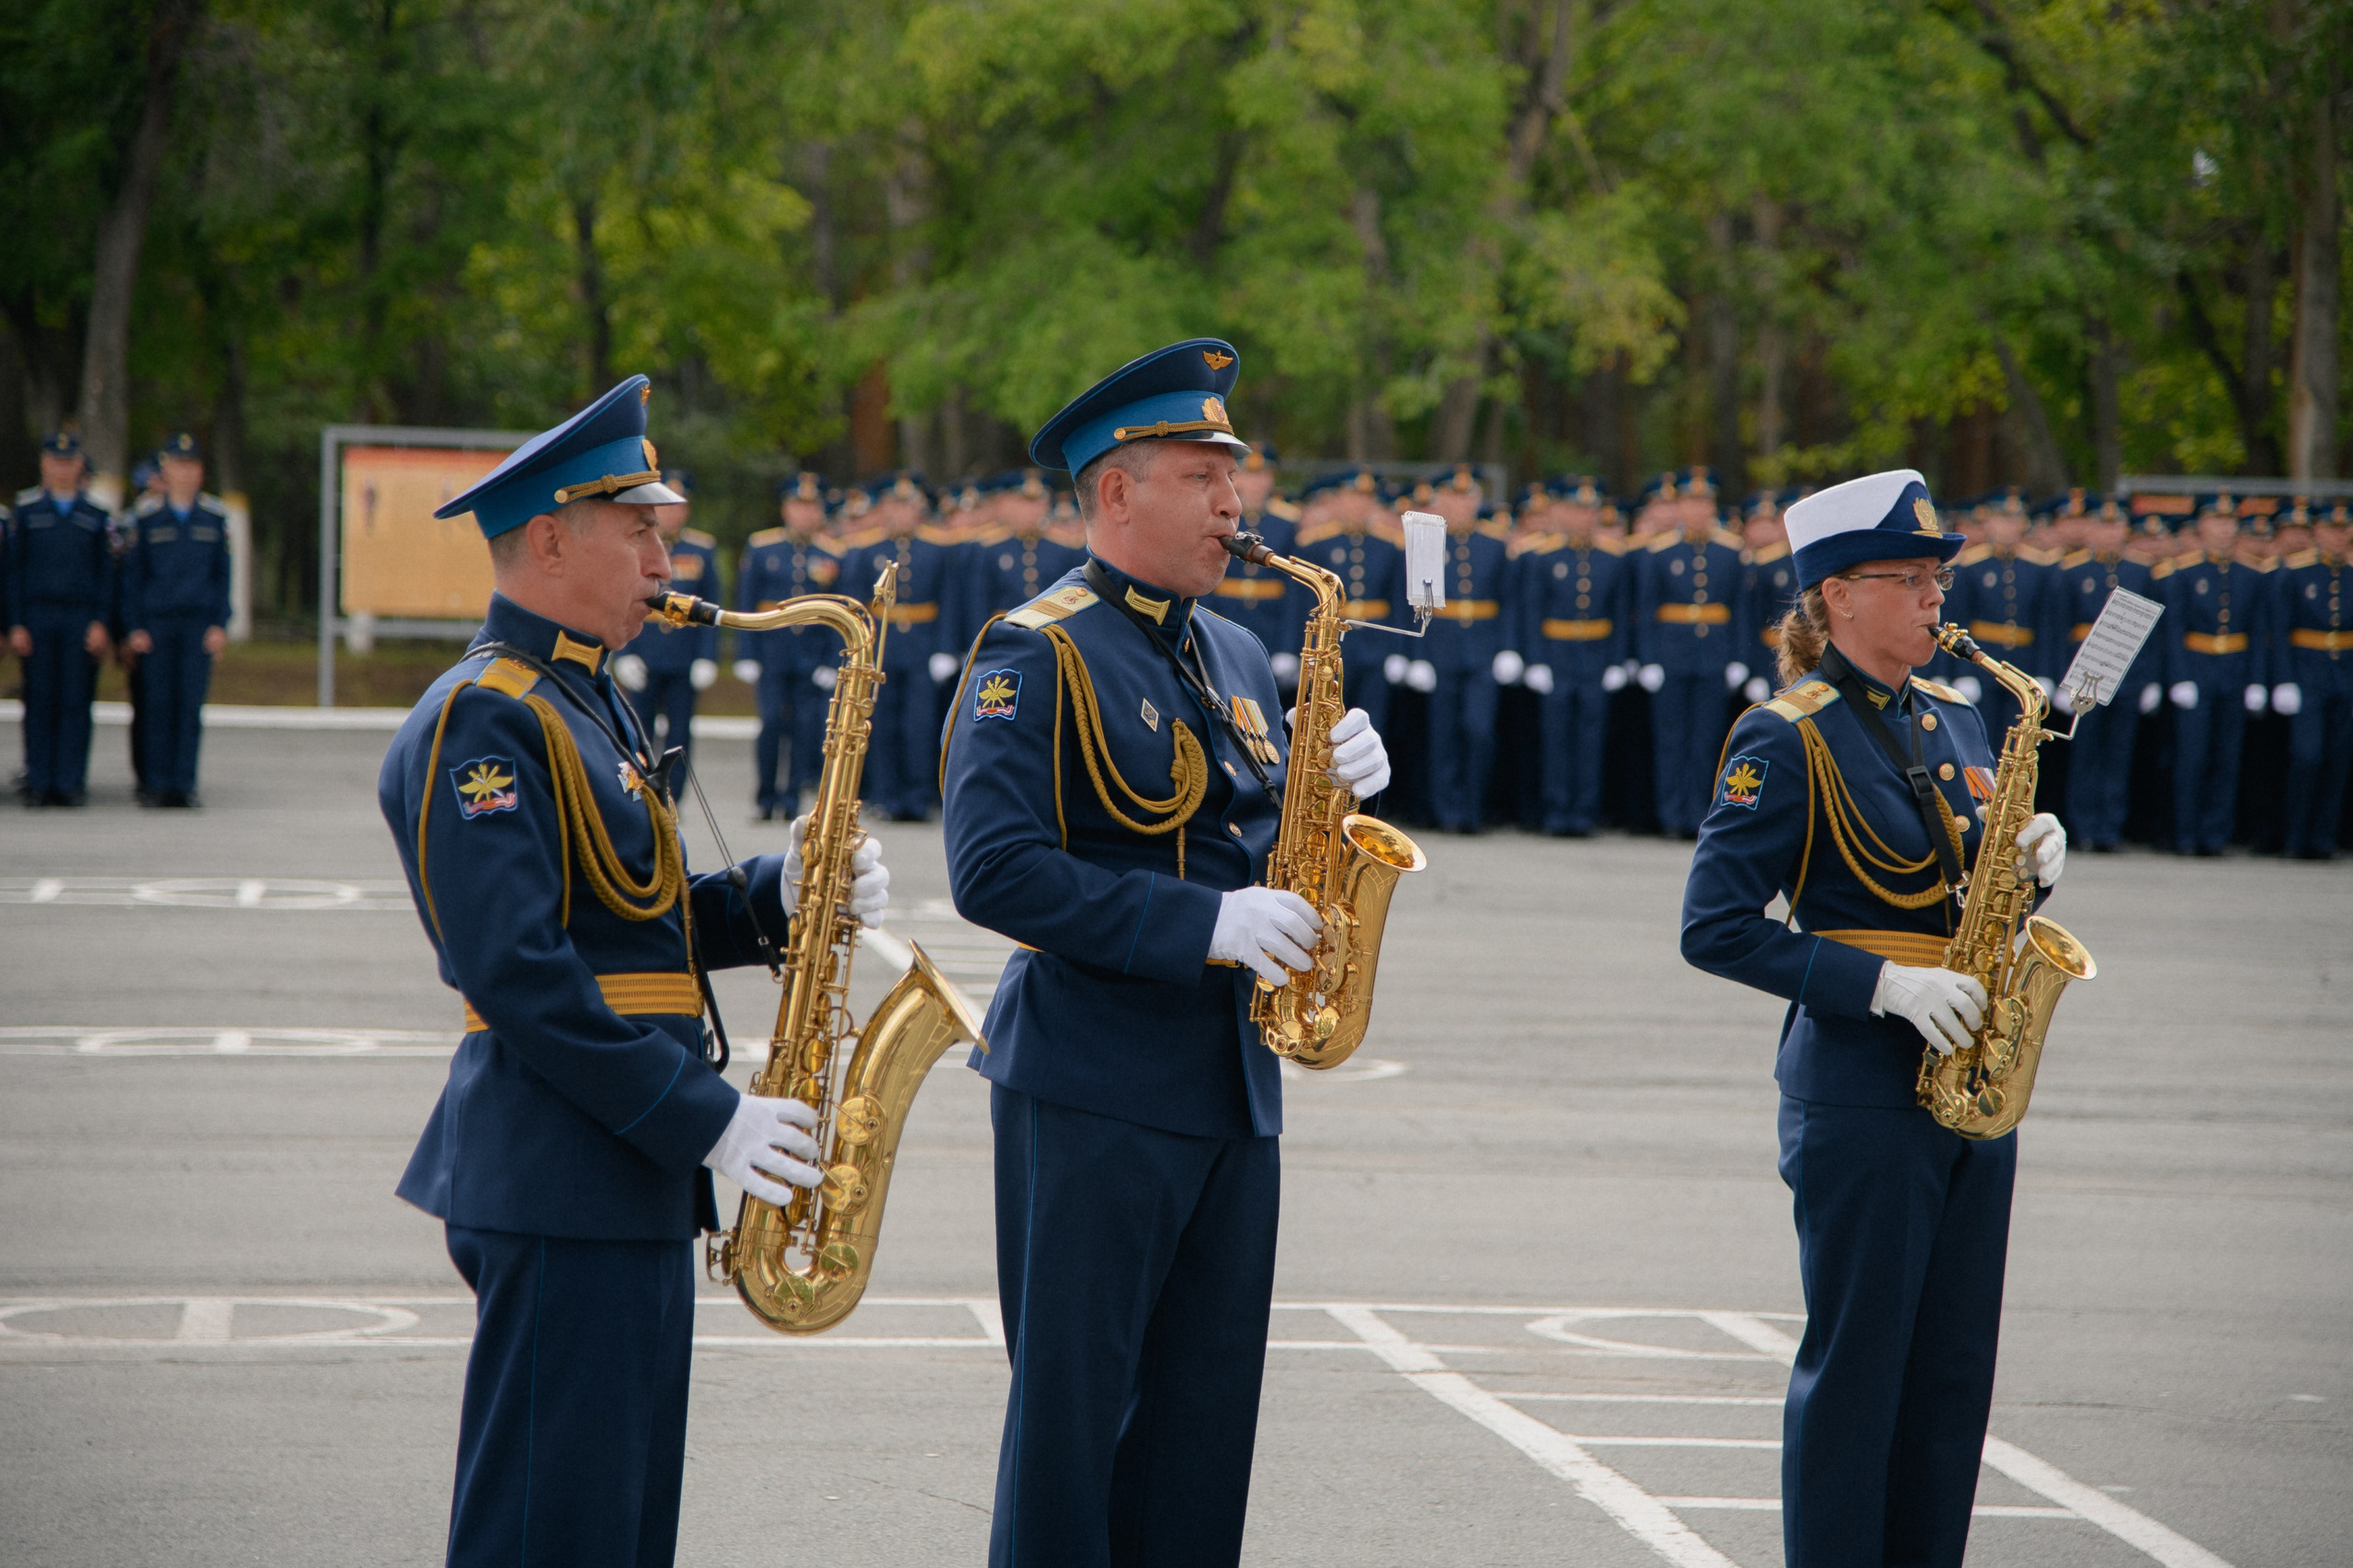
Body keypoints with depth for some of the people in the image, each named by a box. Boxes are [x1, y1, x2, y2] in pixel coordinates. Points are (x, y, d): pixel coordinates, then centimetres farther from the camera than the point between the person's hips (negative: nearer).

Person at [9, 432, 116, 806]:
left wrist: (100, 623, -3)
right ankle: (39, 784, 3)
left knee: (76, 702, -3)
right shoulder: (26, 511, 6)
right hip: (37, 618, 0)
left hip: (81, 619, 1)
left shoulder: (96, 515, 9)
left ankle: (71, 782, 0)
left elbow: (105, 573, 8)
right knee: (40, 702, -1)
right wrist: (16, 625, -3)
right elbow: (15, 570, 5)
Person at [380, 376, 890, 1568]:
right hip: (559, 1184, -10)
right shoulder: (483, 720, -14)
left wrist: (777, 892, 2)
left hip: (632, 1173, 10)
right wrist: (704, 1117, -21)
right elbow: (515, 967, -22)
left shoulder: (584, 705, 18)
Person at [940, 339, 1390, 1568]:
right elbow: (994, 870, -20)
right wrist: (1202, 925, -23)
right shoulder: (1037, 654, -9)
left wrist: (1337, 787, 0)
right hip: (1092, 1088, -8)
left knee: (1205, 1413, 9)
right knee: (1073, 1407, -2)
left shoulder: (1237, 657, 16)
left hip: (1231, 1084, 8)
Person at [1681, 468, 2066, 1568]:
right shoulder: (1787, 741, -9)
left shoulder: (1953, 723, 13)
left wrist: (2031, 862, -1)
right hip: (1860, 1090, -7)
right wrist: (1881, 984, -19)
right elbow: (1715, 927, -13)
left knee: (1954, 1365, 9)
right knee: (1856, 1357, -2)